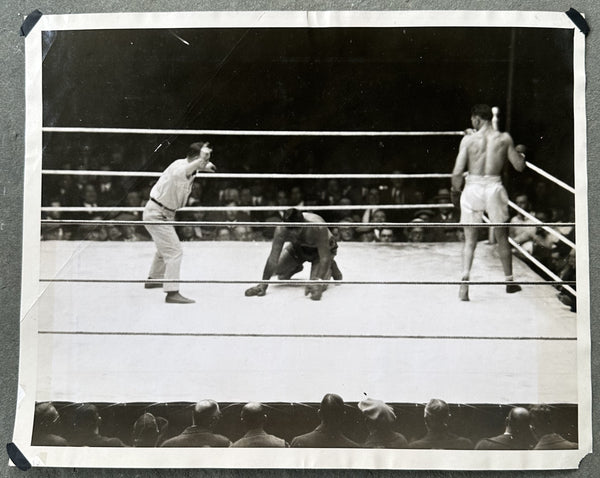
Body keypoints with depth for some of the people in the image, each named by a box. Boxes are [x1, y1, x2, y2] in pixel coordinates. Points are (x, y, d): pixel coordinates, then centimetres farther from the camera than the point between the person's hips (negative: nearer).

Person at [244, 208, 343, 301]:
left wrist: (317, 282, -53)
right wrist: (263, 284, -38)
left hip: (323, 248, -4)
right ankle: (296, 267, 24)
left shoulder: (318, 228, -42)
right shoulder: (281, 229, -34)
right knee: (278, 271, -8)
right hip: (299, 247, 4)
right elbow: (273, 258, -32)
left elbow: (325, 258, -40)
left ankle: (330, 267, 11)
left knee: (317, 285, -22)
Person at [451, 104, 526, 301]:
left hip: (472, 188, -1)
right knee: (502, 237, 18)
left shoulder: (468, 140, -4)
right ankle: (509, 281, 30)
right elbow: (519, 166, 7)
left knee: (470, 240, 9)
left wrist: (455, 191, 9)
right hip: (494, 187, 1)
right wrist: (520, 152, 27)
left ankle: (465, 280, -9)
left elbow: (457, 173, -8)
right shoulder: (504, 138, 1)